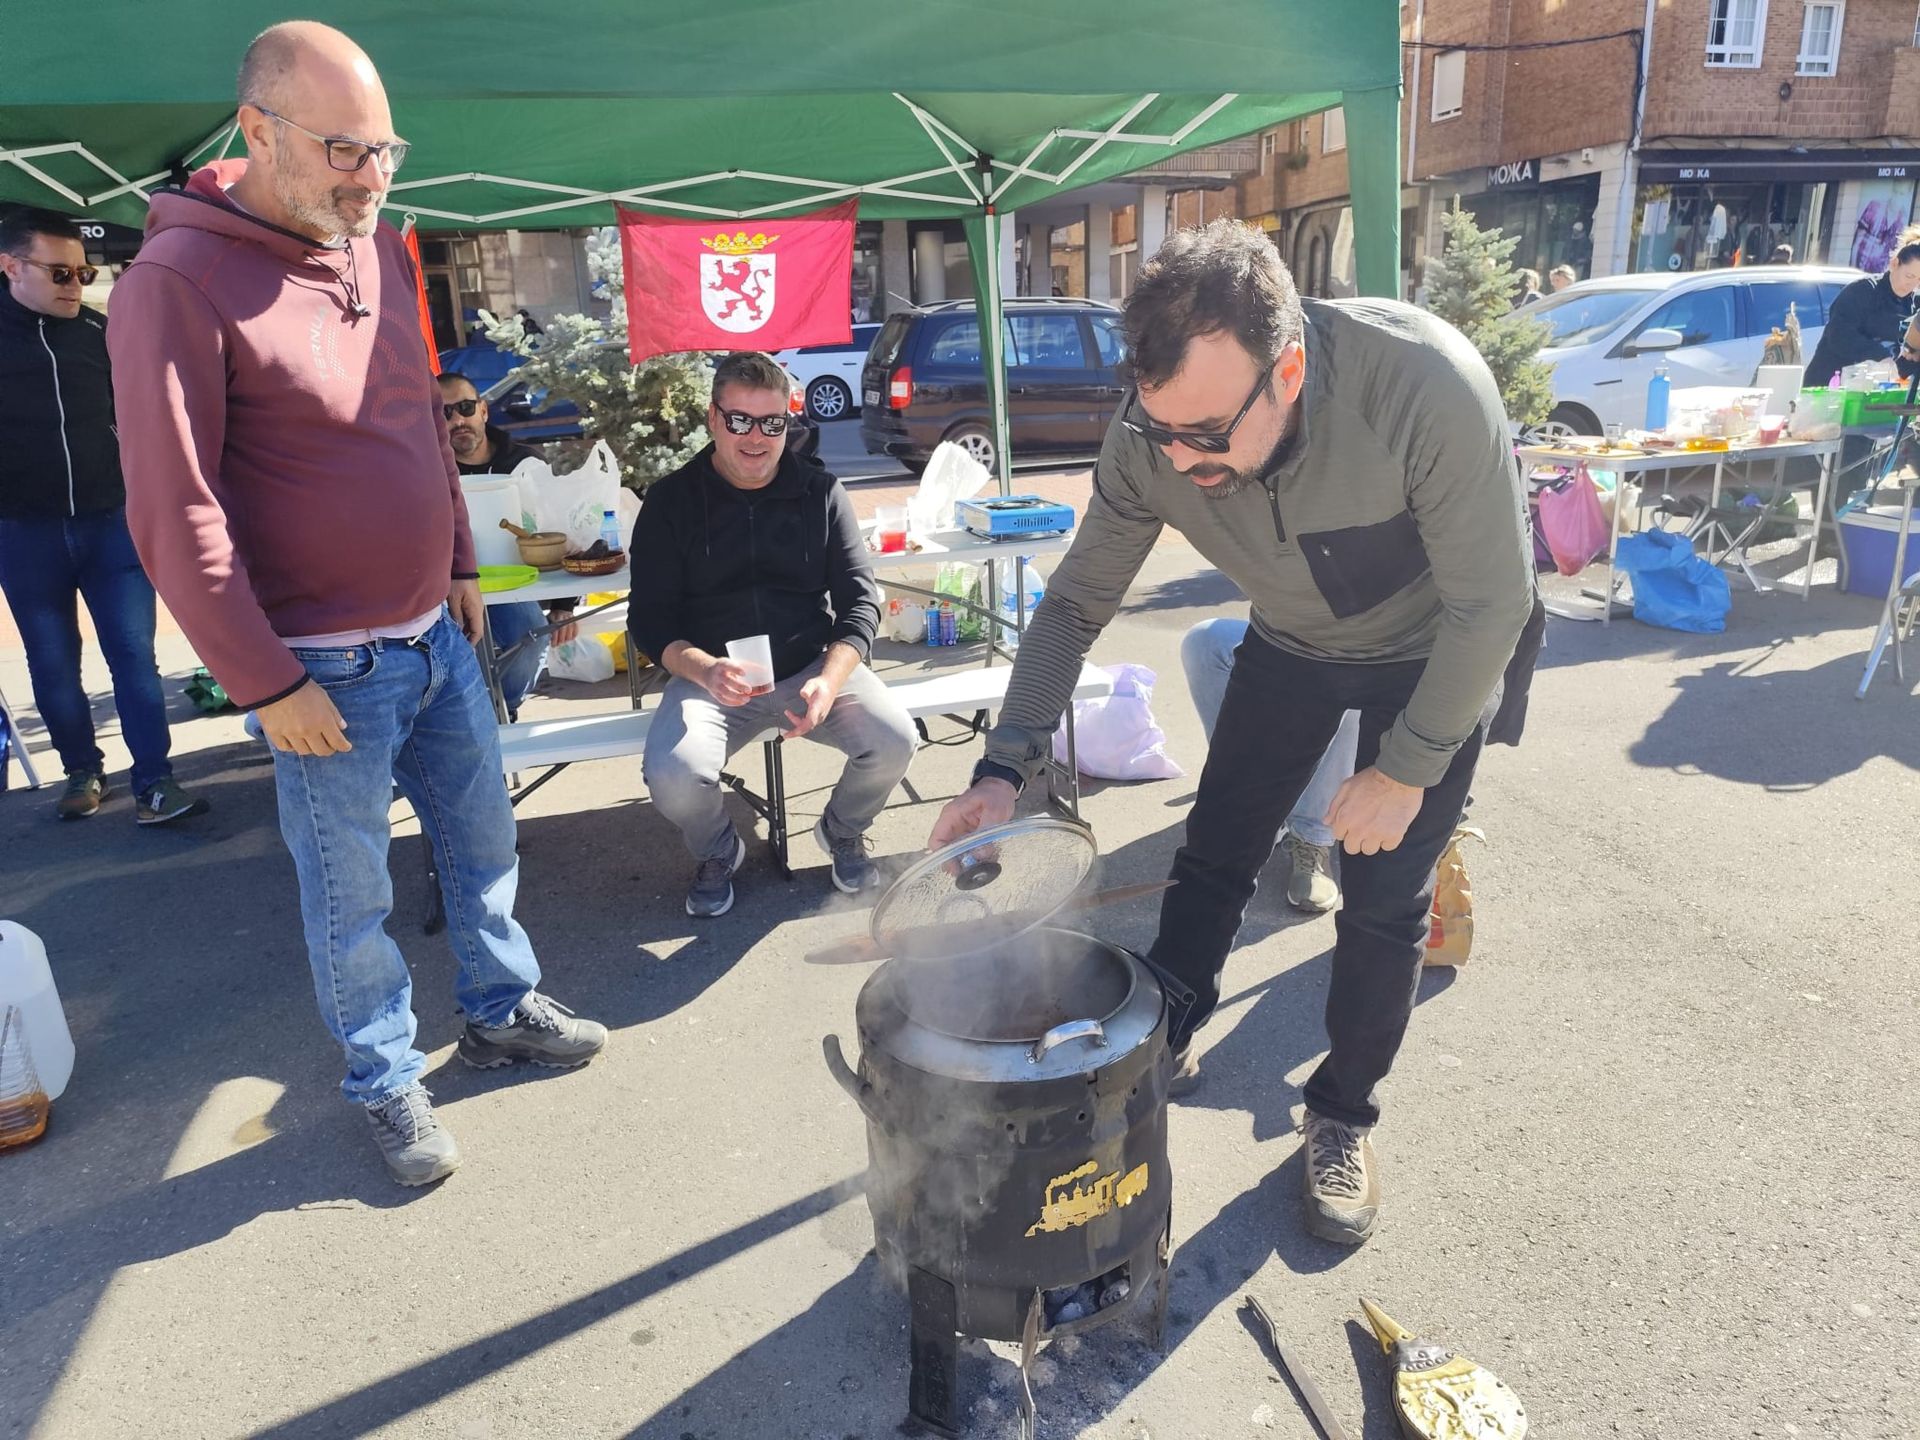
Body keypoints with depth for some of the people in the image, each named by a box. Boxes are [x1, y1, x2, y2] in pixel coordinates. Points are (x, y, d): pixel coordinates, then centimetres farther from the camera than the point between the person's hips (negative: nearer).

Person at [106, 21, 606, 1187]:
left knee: (484, 837, 18)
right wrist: (267, 683, -17)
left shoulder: (383, 253, 7)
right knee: (353, 895, 8)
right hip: (326, 671, -7)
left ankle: (503, 1011, 39)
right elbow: (175, 514, -17)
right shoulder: (179, 281, -16)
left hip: (437, 635, 7)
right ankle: (389, 1083, 28)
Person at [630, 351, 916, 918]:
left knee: (894, 739, -25)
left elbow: (860, 599, 0)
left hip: (815, 664, 1)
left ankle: (842, 831, 11)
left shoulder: (820, 493, 5)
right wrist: (704, 670, -24)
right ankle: (717, 852, 10)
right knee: (671, 775, -29)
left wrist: (829, 680, -20)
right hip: (710, 675, -1)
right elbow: (649, 617, -2)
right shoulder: (671, 500, 2)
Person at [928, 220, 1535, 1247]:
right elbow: (1075, 603, -15)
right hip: (1292, 645, 3)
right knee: (1214, 856, 6)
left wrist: (1406, 769, -21)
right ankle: (1162, 1045, 30)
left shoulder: (1428, 386, -39)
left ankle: (1343, 1115, 21)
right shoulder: (1150, 439, -27)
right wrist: (1004, 767, -23)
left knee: (1383, 902, -2)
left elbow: (1490, 604, -27)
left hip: (1435, 652, -3)